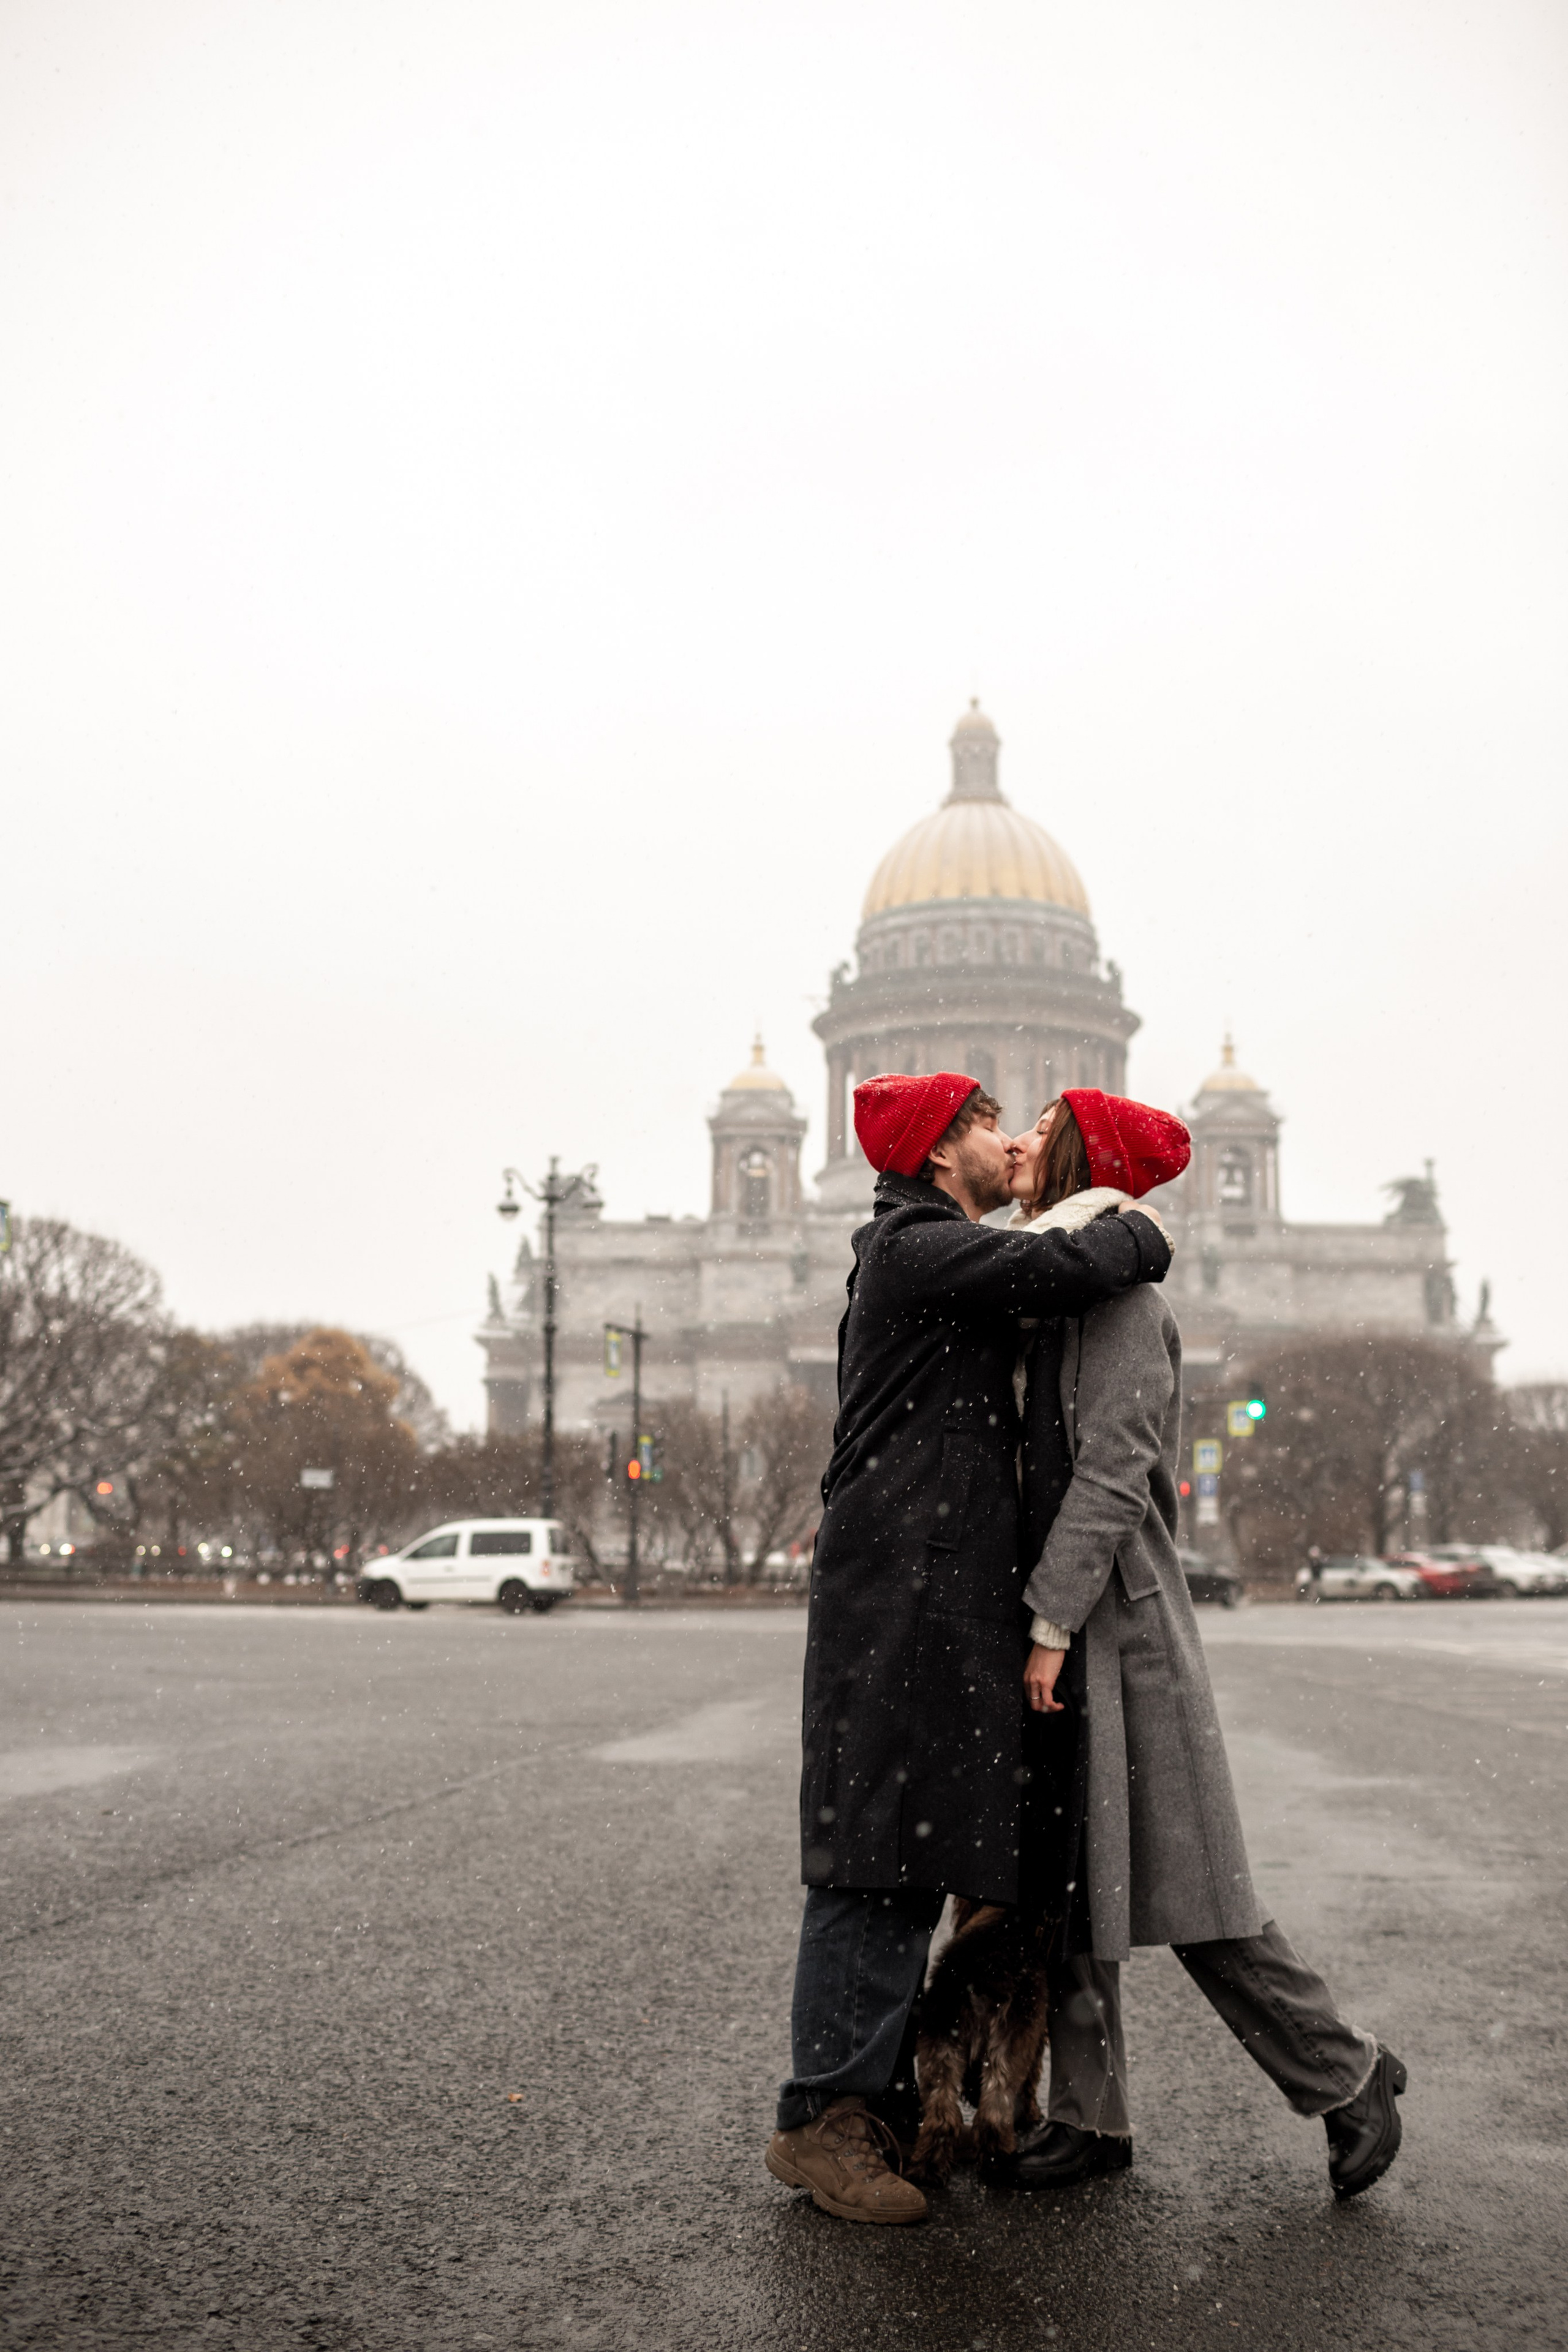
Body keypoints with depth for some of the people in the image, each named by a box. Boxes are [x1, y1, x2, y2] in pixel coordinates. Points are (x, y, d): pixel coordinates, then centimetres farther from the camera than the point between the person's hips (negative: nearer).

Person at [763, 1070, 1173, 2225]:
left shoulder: (925, 1257, 24)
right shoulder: (918, 1245, -9)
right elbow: (1071, 1269, -21)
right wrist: (1141, 1233, -1)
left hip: (941, 1598, 10)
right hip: (904, 1597, -10)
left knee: (913, 1858, 11)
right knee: (883, 1858, -9)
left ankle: (878, 2097, 17)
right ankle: (821, 2117, -4)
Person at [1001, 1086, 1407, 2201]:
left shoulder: (1122, 1295, -11)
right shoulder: (1046, 1297, 16)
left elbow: (1113, 1473, -19)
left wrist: (1050, 1626, -21)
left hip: (1120, 1631, -9)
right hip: (1062, 1626, 9)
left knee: (1187, 1893, -2)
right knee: (1063, 1889, 10)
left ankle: (1346, 2075, 15)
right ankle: (1091, 2117, 19)